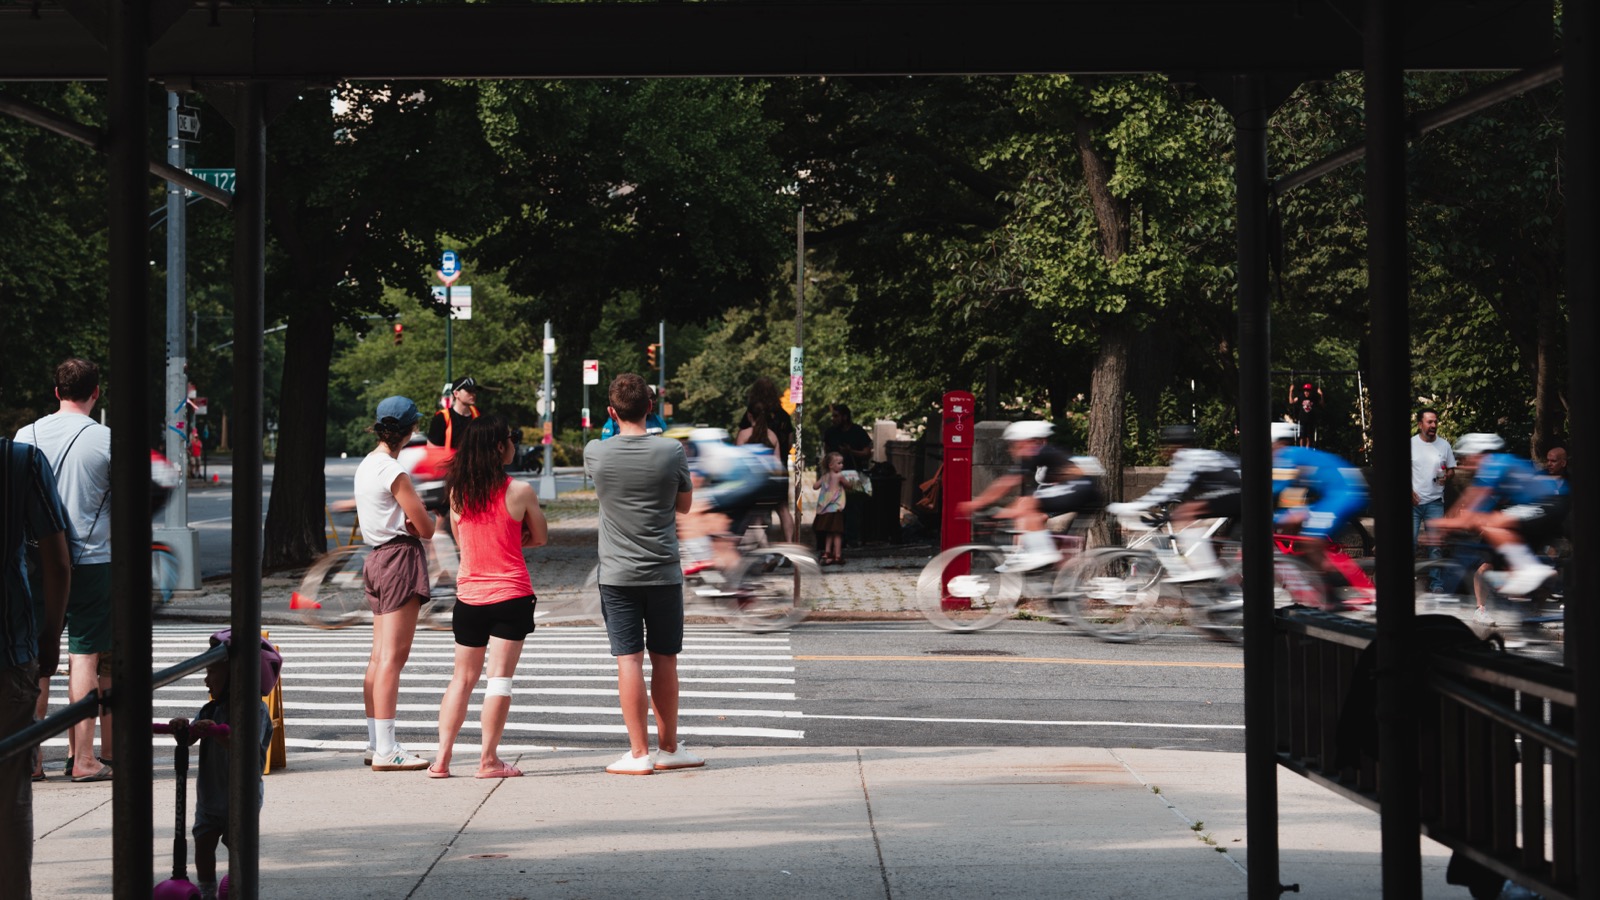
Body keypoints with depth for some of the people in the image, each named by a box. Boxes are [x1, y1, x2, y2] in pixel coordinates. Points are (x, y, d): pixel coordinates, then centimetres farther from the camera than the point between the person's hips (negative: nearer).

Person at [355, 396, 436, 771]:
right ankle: (386, 749, -12)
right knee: (393, 656, -10)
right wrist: (421, 518, 8)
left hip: (377, 558, 10)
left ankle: (375, 744, 14)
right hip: (401, 557, -10)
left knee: (379, 656, 11)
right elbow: (426, 527, -13)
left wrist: (409, 520, -1)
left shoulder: (365, 466, 14)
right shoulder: (393, 471, -14)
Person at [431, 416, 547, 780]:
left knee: (462, 678, 13)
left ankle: (442, 758, 10)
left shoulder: (457, 491, 1)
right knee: (500, 676, -1)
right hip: (511, 596, -4)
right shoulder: (520, 491, -11)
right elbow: (539, 538, 3)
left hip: (469, 596, 4)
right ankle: (488, 759, -1)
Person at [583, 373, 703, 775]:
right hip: (664, 572, 1)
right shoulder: (671, 451, -7)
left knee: (629, 660, 0)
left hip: (617, 575, 0)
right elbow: (684, 504, 7)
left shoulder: (595, 452, -6)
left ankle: (639, 753, 0)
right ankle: (669, 748, 19)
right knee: (664, 659, 10)